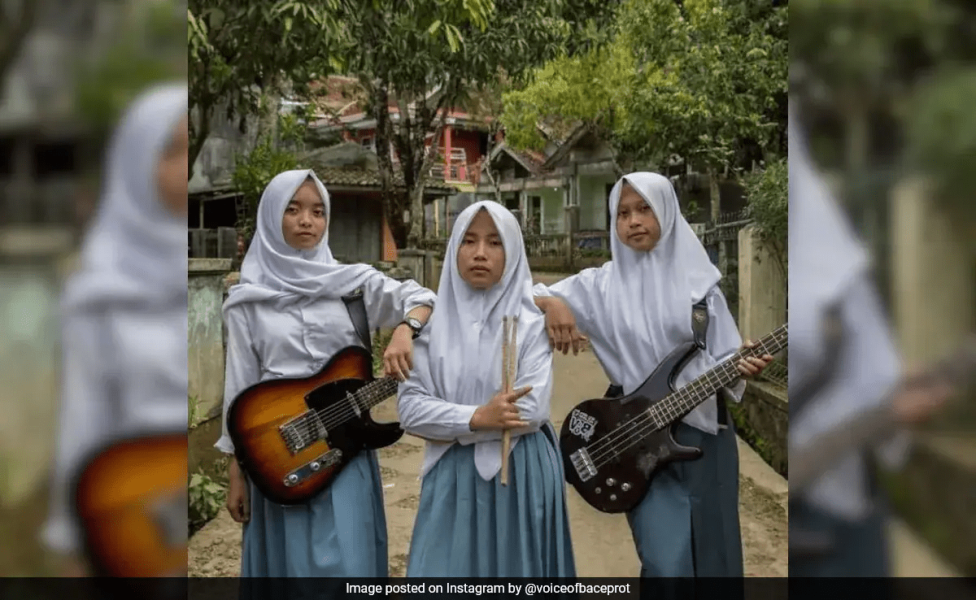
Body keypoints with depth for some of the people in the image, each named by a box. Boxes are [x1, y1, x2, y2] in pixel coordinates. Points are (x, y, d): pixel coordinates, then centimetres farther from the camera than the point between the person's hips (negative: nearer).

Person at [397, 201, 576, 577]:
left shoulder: (532, 321, -5)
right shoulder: (433, 321, 1)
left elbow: (530, 412, -14)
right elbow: (410, 407, -4)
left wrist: (452, 428, -11)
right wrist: (476, 417, -16)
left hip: (521, 476, -2)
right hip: (451, 478, 2)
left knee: (513, 566, 8)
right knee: (445, 569, 7)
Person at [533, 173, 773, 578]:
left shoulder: (697, 279, 1)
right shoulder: (600, 285, -1)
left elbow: (723, 357, 2)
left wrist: (741, 365, -20)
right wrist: (551, 303, -23)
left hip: (704, 429, 2)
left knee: (714, 556, 12)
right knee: (667, 565, -6)